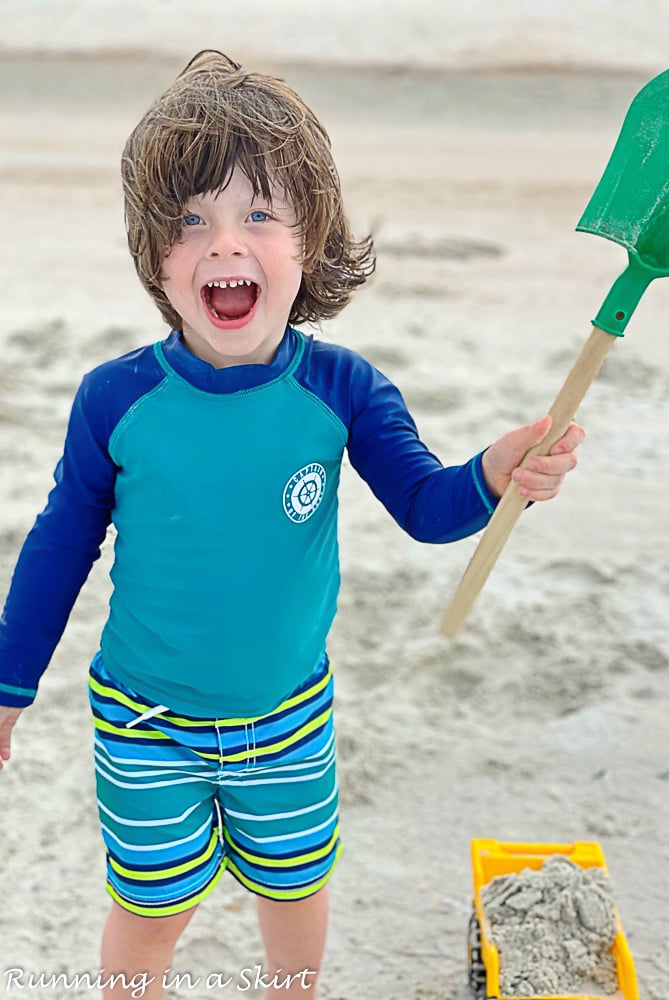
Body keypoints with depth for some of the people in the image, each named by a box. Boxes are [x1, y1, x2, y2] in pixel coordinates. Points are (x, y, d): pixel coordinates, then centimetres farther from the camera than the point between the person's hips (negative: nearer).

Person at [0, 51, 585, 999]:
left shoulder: (341, 389, -17)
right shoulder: (116, 400, -18)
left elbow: (426, 503, -11)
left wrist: (496, 472, -35)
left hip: (289, 714, 2)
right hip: (145, 722, -1)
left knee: (296, 885, 24)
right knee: (151, 909, 17)